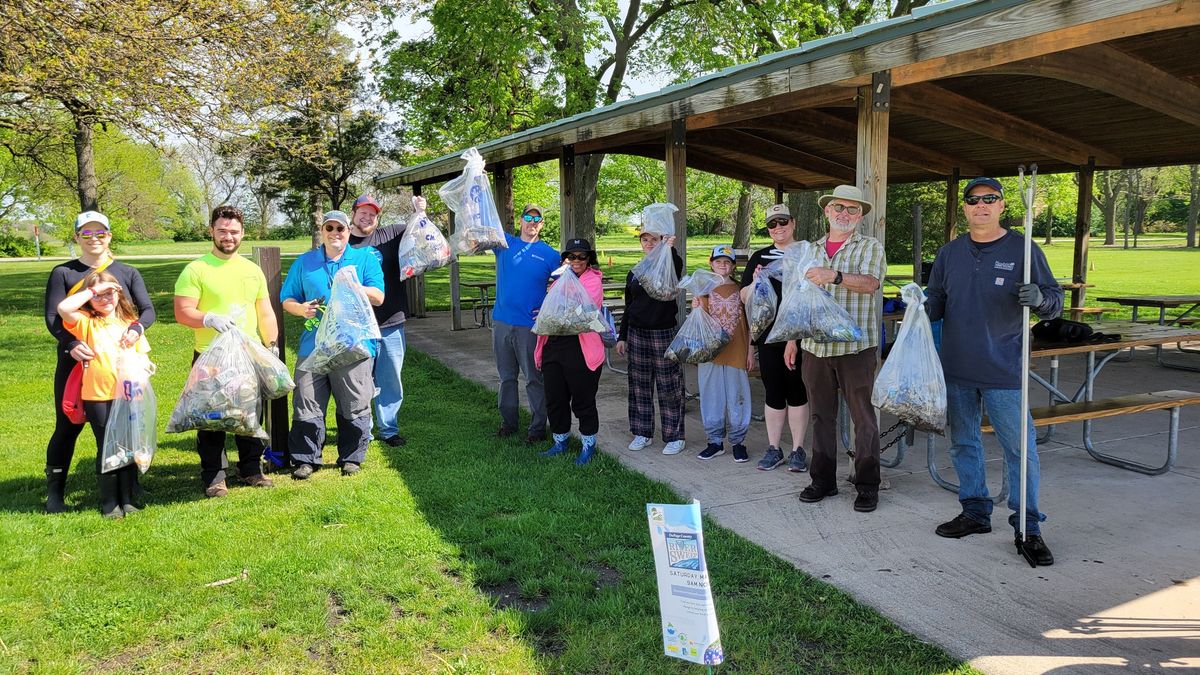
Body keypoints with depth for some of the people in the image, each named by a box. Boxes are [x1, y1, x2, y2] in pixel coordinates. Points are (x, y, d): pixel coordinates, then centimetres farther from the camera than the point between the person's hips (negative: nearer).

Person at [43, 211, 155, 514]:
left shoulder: (127, 273, 7)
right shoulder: (63, 273, 1)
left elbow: (148, 310, -2)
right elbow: (52, 317, -7)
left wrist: (136, 327, -24)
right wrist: (72, 344, -25)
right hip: (76, 361, -2)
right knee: (68, 426, 3)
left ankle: (130, 486, 20)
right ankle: (55, 493, 16)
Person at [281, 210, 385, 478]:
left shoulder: (365, 258, 8)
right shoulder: (304, 262, 14)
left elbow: (378, 297, -1)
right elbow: (286, 300, 13)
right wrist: (301, 309, -9)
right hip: (312, 346, 2)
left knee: (354, 406, 5)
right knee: (307, 404, 2)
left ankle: (351, 457, 18)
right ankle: (306, 458, 14)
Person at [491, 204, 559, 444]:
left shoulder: (549, 254, 0)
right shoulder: (504, 242, 8)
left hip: (530, 325, -3)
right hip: (502, 322, 3)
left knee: (534, 379, 2)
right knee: (506, 376, 14)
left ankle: (538, 428, 9)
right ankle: (508, 422, 26)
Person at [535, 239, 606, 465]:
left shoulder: (593, 280, -3)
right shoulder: (559, 280, 18)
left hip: (580, 349, -7)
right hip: (554, 346, 7)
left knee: (582, 400, 3)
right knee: (554, 399, 13)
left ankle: (589, 445, 19)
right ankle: (560, 442, 30)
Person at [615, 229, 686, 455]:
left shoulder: (670, 264, -2)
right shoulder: (634, 273, 12)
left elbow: (675, 270, -29)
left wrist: (670, 249, -46)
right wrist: (622, 337, 14)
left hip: (665, 333, -5)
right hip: (637, 333, 5)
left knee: (669, 386, -1)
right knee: (639, 385, 9)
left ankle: (674, 436, 8)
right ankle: (642, 433, 21)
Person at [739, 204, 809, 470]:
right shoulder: (759, 257, 11)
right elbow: (745, 298, 9)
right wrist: (755, 283, -11)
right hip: (769, 336, 2)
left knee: (797, 392, 3)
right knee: (773, 394, 7)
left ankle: (798, 450, 14)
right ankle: (773, 449, 18)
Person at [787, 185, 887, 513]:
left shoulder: (871, 247, 3)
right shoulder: (811, 250, 15)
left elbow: (871, 283, -16)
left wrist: (834, 276, -30)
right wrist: (792, 340, 15)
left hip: (855, 347, -4)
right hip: (815, 346, 4)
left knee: (864, 417, 0)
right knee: (822, 415, 10)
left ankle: (867, 485, 9)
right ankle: (823, 480, 19)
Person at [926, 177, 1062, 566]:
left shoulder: (1022, 250, -2)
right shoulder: (949, 253, 9)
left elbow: (1055, 301, -1)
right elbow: (936, 306, 12)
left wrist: (1040, 299, -24)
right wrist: (919, 303, -10)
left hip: (1003, 372, -4)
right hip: (956, 371, 4)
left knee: (1020, 450, -1)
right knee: (964, 444, 13)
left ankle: (1028, 529, 10)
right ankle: (975, 512, 28)